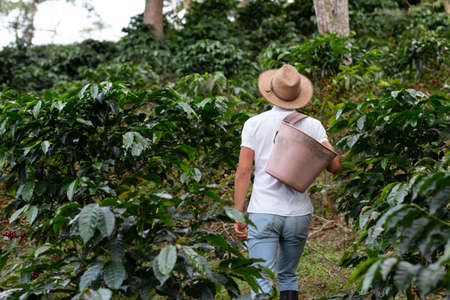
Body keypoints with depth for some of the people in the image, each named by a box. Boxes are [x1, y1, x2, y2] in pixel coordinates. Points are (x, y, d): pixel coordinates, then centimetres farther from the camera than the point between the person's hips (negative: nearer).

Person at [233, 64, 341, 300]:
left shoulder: (254, 124, 0)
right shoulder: (312, 125, 2)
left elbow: (243, 170, -4)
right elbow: (334, 165, -4)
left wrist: (238, 215, -1)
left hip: (263, 213, -2)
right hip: (299, 214, 2)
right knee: (288, 276, 22)